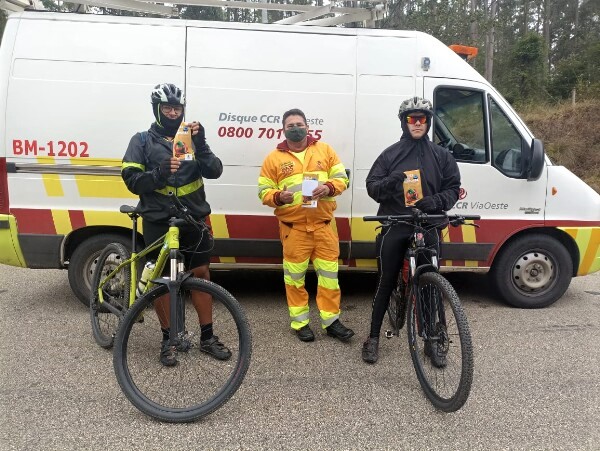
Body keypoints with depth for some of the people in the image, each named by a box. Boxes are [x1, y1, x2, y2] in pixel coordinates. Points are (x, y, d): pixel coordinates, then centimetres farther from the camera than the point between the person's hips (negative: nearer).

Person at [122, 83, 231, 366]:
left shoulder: (191, 137, 10)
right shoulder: (142, 141, 3)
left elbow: (214, 171, -3)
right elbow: (132, 180, -5)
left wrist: (200, 143, -18)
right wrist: (159, 173, -23)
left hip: (193, 218, 2)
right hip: (158, 221, -2)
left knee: (201, 274, 6)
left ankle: (207, 337, 18)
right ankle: (168, 339, 21)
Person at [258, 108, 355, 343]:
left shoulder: (325, 150, 9)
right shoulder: (274, 158, 5)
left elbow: (342, 177, 8)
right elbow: (264, 190, 4)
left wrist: (328, 187, -14)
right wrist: (278, 197, -17)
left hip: (323, 224, 1)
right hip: (293, 227, -1)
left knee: (329, 274, 5)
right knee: (294, 276, 6)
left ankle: (331, 321, 18)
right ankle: (300, 322, 21)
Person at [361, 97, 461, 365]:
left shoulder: (441, 156, 8)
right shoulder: (391, 154, 4)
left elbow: (453, 189, 7)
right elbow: (371, 186, 1)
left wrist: (436, 201, -13)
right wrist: (389, 182, -21)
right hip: (393, 227, -1)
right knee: (385, 283, 6)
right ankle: (374, 338, 20)